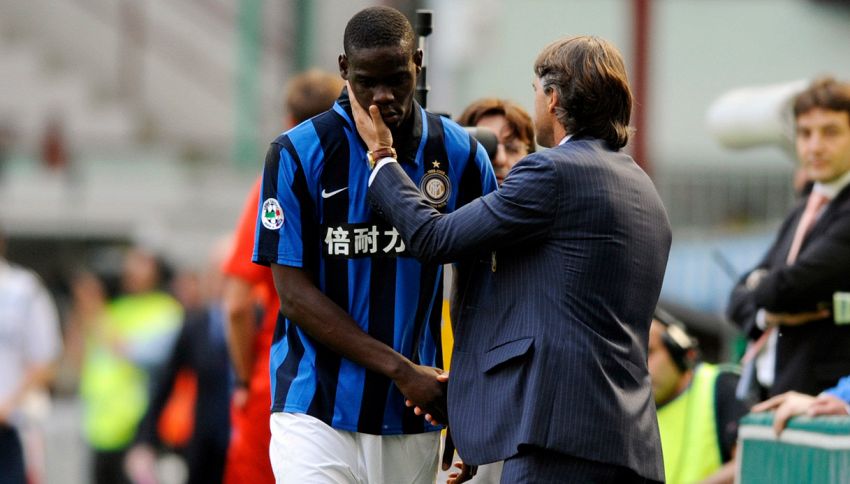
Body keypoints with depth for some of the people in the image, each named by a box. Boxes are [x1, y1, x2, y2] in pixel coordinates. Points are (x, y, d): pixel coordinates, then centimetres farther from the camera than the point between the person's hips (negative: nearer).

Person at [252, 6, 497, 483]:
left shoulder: (459, 154, 3)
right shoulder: (298, 153, -5)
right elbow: (294, 293, -6)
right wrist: (400, 370, -12)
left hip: (412, 424, 3)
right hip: (317, 409, -3)